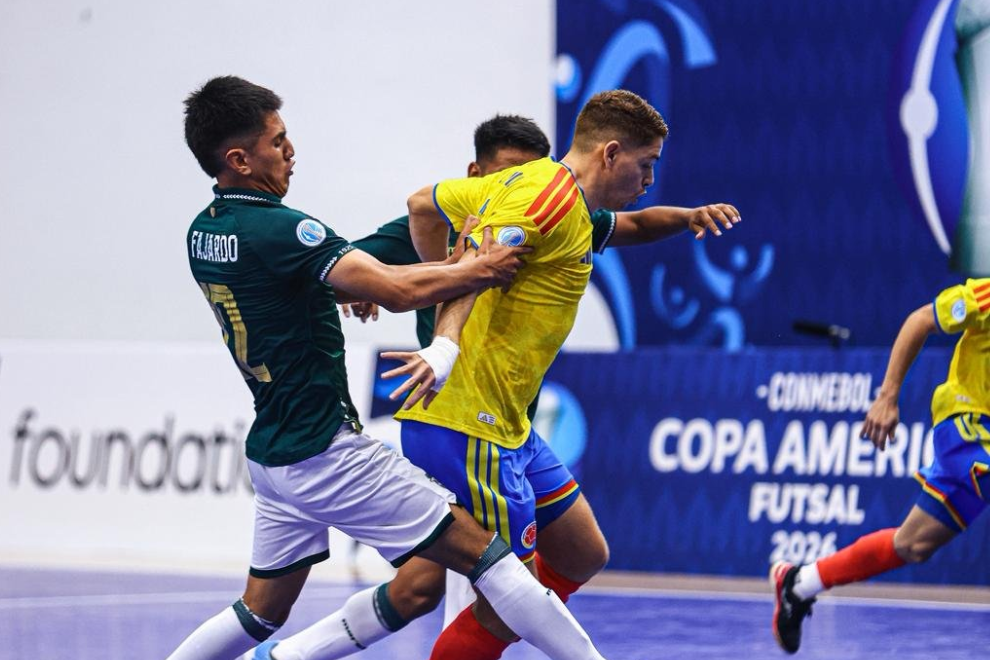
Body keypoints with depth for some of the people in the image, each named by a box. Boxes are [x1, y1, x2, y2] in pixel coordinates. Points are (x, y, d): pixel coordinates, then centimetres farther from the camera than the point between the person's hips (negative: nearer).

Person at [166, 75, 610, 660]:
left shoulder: (203, 233, 8)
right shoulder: (276, 229, -20)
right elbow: (396, 292, -25)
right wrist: (480, 271, -10)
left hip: (271, 453, 9)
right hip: (325, 451, -9)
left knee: (262, 611, 20)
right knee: (482, 551, -6)